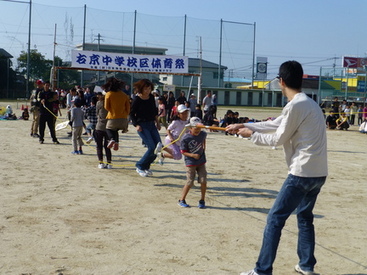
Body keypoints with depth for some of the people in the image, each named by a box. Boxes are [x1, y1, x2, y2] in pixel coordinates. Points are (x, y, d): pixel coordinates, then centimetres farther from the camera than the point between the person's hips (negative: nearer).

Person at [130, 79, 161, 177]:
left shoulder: (151, 97, 5)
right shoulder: (137, 99, -11)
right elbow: (132, 113, -7)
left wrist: (157, 122, 16)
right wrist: (136, 125, -17)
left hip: (152, 124, 7)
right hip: (142, 125, -7)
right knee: (151, 147, -15)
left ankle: (145, 166, 15)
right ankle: (140, 166, 3)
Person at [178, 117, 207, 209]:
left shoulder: (203, 134, -4)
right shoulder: (186, 138, -18)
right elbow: (183, 152, -13)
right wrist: (193, 155, -25)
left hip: (201, 162, 4)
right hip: (190, 163, -4)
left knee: (203, 181, -2)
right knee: (189, 182, -6)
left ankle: (202, 200, 15)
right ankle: (181, 200, 11)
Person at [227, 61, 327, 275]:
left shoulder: (295, 105, -15)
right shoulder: (308, 103, 16)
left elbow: (279, 139, -8)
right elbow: (274, 125, 21)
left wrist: (251, 135, 6)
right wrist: (243, 125, 23)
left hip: (302, 172, -9)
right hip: (318, 173, 10)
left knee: (275, 219, -3)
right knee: (305, 217, 23)